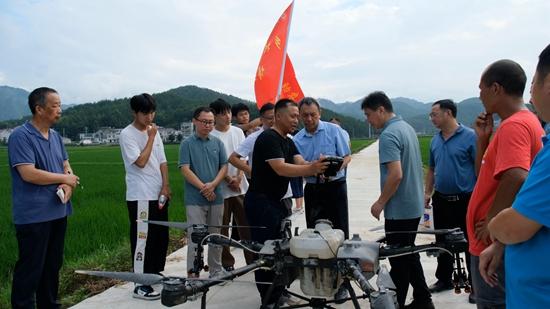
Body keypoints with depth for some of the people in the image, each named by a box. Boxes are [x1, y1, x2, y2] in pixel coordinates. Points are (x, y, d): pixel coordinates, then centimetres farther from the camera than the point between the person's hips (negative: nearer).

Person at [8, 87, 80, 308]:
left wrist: (68, 186, -9)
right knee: (30, 268, 0)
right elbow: (28, 174, -21)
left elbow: (66, 167, 13)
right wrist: (64, 178, -11)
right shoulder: (20, 136, -12)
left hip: (58, 212, 8)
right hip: (33, 216, -8)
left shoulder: (56, 136, 12)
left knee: (53, 264, 16)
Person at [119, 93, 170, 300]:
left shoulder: (154, 132, 10)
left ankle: (156, 273, 31)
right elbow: (141, 162, -18)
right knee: (142, 239, -4)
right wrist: (151, 138, -11)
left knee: (161, 236, 15)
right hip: (140, 196, -7)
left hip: (159, 194, 7)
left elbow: (162, 162, 9)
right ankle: (141, 285, 4)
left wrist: (165, 187, -1)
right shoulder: (127, 134, -10)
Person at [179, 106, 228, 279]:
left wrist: (213, 185, -12)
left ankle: (216, 270, 26)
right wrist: (203, 188, -14)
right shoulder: (187, 144, -2)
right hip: (195, 199, -3)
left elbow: (224, 167, 4)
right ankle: (192, 273, 7)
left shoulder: (217, 143, 8)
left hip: (216, 197, 4)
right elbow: (185, 169, -9)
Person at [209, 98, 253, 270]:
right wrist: (229, 180, -12)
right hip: (221, 188, -3)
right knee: (223, 228, 5)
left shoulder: (238, 132, 8)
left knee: (246, 224, 7)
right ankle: (227, 263, 16)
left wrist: (238, 177, -8)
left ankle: (252, 259, 17)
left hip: (241, 186, 3)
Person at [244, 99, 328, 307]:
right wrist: (311, 169, -35)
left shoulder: (288, 142, 15)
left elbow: (300, 163, 0)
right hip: (261, 202, -10)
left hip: (277, 201, 10)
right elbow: (281, 169, -26)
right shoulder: (268, 138, -15)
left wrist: (317, 166, -21)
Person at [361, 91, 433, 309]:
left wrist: (380, 203, -16)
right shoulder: (407, 127, 9)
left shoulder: (388, 135, -20)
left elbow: (396, 174, -28)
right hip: (414, 205, 9)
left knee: (399, 260, 4)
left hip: (399, 209, -9)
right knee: (409, 254, 19)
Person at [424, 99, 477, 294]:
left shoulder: (470, 136, -10)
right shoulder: (435, 140, 9)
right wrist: (427, 193, 11)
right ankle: (444, 279, 29)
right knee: (442, 242, 15)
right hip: (441, 200, 6)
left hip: (465, 200, -6)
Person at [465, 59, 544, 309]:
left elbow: (516, 178, -34)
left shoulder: (513, 126, -18)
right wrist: (483, 138, 6)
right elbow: (485, 173, 18)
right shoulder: (524, 121, 14)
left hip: (495, 245, -10)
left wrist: (492, 222, -22)